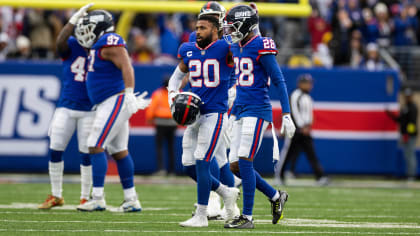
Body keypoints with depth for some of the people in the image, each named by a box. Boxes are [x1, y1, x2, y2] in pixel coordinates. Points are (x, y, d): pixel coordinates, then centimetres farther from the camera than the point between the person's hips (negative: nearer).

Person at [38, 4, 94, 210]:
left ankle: (85, 197, 14)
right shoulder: (72, 46, -2)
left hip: (89, 110, -1)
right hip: (66, 107, 1)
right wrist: (75, 18, -31)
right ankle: (56, 195, 15)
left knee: (86, 154, 1)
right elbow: (60, 41, -26)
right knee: (55, 149, 0)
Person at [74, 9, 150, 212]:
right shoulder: (99, 45, 16)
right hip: (109, 103, 10)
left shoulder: (109, 43, -14)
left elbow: (126, 67, -23)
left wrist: (129, 94, -30)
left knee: (96, 146, -12)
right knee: (119, 151, 11)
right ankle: (131, 199, 15)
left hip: (114, 102, -10)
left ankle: (98, 198, -13)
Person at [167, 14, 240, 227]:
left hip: (215, 114, -7)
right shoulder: (189, 51, 10)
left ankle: (201, 216, -4)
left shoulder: (225, 49, -8)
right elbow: (176, 77, 22)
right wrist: (173, 96, 6)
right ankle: (226, 193, 26)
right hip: (195, 114, 7)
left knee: (201, 163, -11)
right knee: (189, 166, 6)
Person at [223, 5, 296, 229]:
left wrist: (286, 115, -14)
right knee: (236, 166, 6)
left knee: (244, 162, -11)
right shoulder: (235, 46, 11)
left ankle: (247, 217, -5)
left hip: (257, 110, -8)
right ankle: (275, 196, 23)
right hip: (241, 110, 8)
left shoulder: (261, 47, -12)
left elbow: (279, 81, -11)